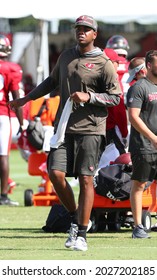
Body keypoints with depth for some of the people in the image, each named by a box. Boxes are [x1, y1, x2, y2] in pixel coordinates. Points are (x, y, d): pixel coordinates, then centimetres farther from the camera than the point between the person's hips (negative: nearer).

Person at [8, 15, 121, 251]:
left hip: (90, 129, -5)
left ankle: (81, 234, -1)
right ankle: (76, 218, 14)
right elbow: (52, 81, 28)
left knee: (86, 179, -5)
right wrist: (28, 98, 29)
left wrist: (88, 97, -17)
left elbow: (115, 97, -5)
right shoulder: (66, 56, 13)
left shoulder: (103, 63, -4)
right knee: (55, 173, -6)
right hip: (64, 127, 5)